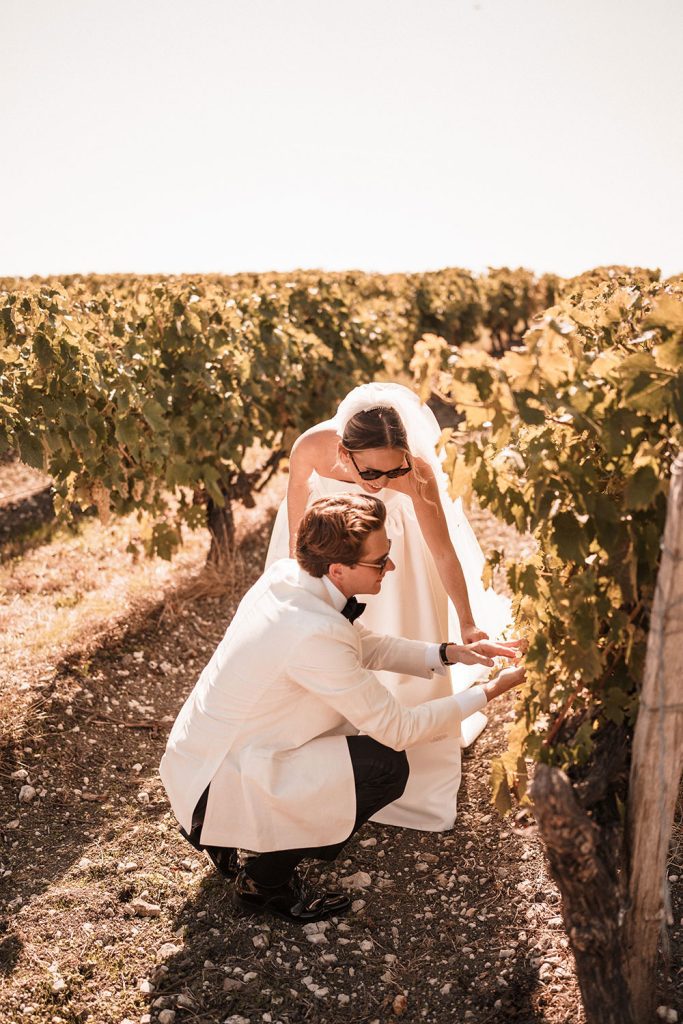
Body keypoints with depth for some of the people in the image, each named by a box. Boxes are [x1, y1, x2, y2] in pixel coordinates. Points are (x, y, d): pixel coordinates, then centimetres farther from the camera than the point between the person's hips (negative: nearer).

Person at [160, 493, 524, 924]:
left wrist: (447, 653, 0)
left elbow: (365, 646, 11)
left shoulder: (287, 575, -5)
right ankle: (265, 876, 3)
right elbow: (398, 729, -21)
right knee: (386, 765, -15)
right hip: (214, 787, -9)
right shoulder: (315, 634, -32)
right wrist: (489, 692, -12)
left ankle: (236, 839, 18)